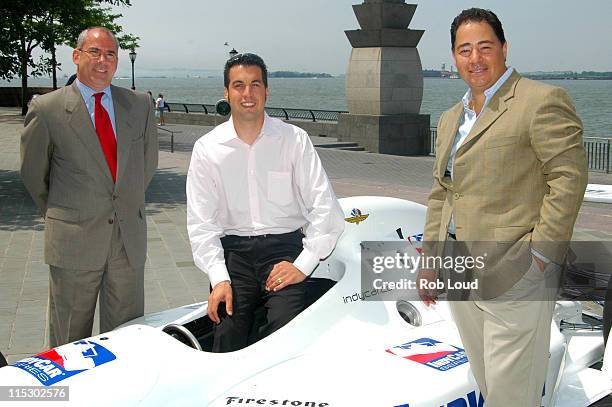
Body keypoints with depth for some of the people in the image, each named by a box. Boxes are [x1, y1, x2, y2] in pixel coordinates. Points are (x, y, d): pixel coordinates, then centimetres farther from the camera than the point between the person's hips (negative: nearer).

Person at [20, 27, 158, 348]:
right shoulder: (47, 108, -5)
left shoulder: (140, 105, 5)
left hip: (130, 236, 3)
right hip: (74, 239, -2)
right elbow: (32, 172, 6)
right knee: (69, 341, 8)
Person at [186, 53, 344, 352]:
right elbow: (201, 223, 2)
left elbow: (325, 209, -2)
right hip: (232, 251, 1)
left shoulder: (294, 140, 2)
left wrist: (303, 265, -10)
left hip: (285, 246, -1)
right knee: (228, 336, -18)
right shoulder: (207, 149, 5)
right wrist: (218, 278, -10)